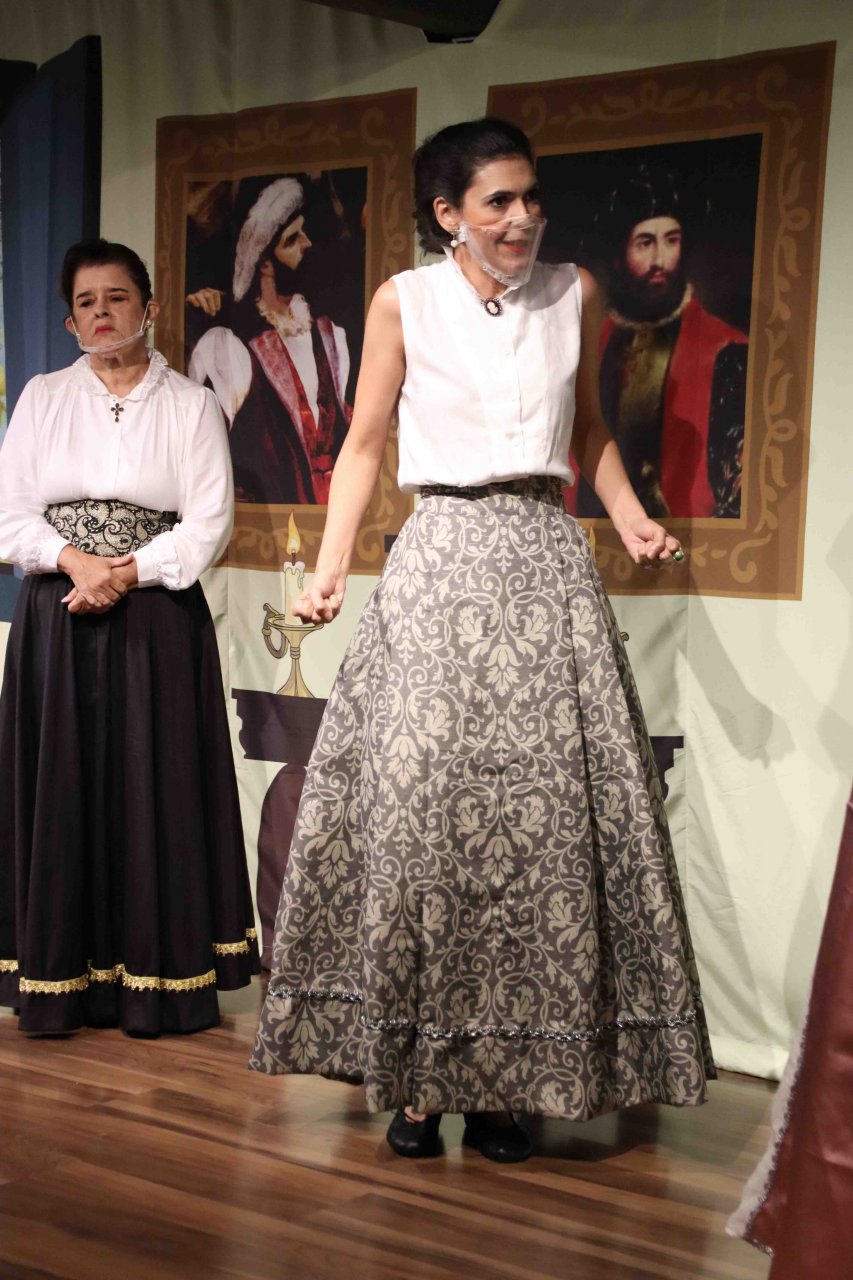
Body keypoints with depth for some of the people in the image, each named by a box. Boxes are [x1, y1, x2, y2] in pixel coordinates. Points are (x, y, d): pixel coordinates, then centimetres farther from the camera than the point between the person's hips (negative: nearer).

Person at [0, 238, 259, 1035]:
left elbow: (208, 523, -3)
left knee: (154, 791, -2)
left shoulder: (191, 406, 5)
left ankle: (157, 982, 5)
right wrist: (74, 560, -12)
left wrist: (126, 575, -14)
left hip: (155, 619, -1)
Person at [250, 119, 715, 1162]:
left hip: (546, 567, 2)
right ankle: (416, 1074, 8)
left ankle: (504, 1077, 9)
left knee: (544, 813, -2)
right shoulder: (403, 302, 3)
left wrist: (632, 521, 6)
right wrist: (330, 570, -5)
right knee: (418, 811, -4)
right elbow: (364, 445, 6)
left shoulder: (573, 296, 10)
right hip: (440, 561, -2)